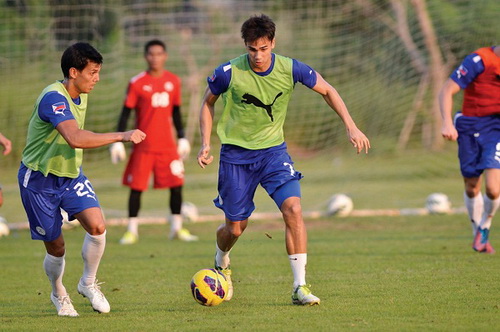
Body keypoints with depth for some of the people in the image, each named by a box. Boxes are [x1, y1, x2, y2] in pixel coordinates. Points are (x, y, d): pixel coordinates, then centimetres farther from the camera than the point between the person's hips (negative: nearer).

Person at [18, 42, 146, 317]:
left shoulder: (81, 95, 2)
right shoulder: (53, 98, -27)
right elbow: (75, 138, -43)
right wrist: (121, 137, -43)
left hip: (71, 174, 6)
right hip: (39, 180, -6)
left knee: (97, 226, -16)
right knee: (56, 247, 3)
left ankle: (88, 283, 7)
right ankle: (58, 294, 33)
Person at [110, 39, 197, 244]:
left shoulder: (173, 81, 6)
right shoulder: (137, 83, -4)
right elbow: (126, 112, -1)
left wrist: (182, 138, 17)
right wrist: (118, 141, -6)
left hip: (168, 144, 3)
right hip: (143, 144, -3)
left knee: (176, 184, -2)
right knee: (137, 187, -1)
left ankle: (177, 228, 10)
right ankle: (132, 230, 10)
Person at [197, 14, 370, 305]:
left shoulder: (290, 69, -13)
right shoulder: (229, 73, -16)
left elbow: (327, 90, 3)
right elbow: (208, 103, 3)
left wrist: (351, 127, -3)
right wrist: (206, 144, -5)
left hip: (273, 150, 1)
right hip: (236, 154, -1)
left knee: (293, 209, -20)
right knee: (235, 228, 4)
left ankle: (300, 287, -15)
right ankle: (221, 264, 41)